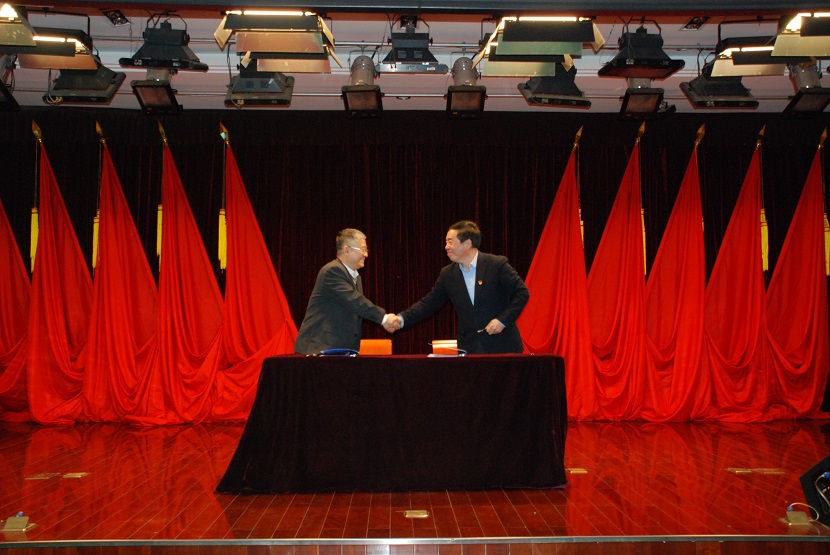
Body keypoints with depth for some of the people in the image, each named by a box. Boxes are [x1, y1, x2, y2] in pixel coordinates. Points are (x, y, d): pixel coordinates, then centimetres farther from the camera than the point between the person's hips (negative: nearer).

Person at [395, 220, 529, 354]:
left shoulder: (497, 264, -9)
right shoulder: (447, 274, 5)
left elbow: (522, 293, -6)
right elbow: (429, 302, 7)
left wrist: (503, 320, -15)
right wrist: (402, 318, -5)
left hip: (502, 345, -3)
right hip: (468, 348, 3)